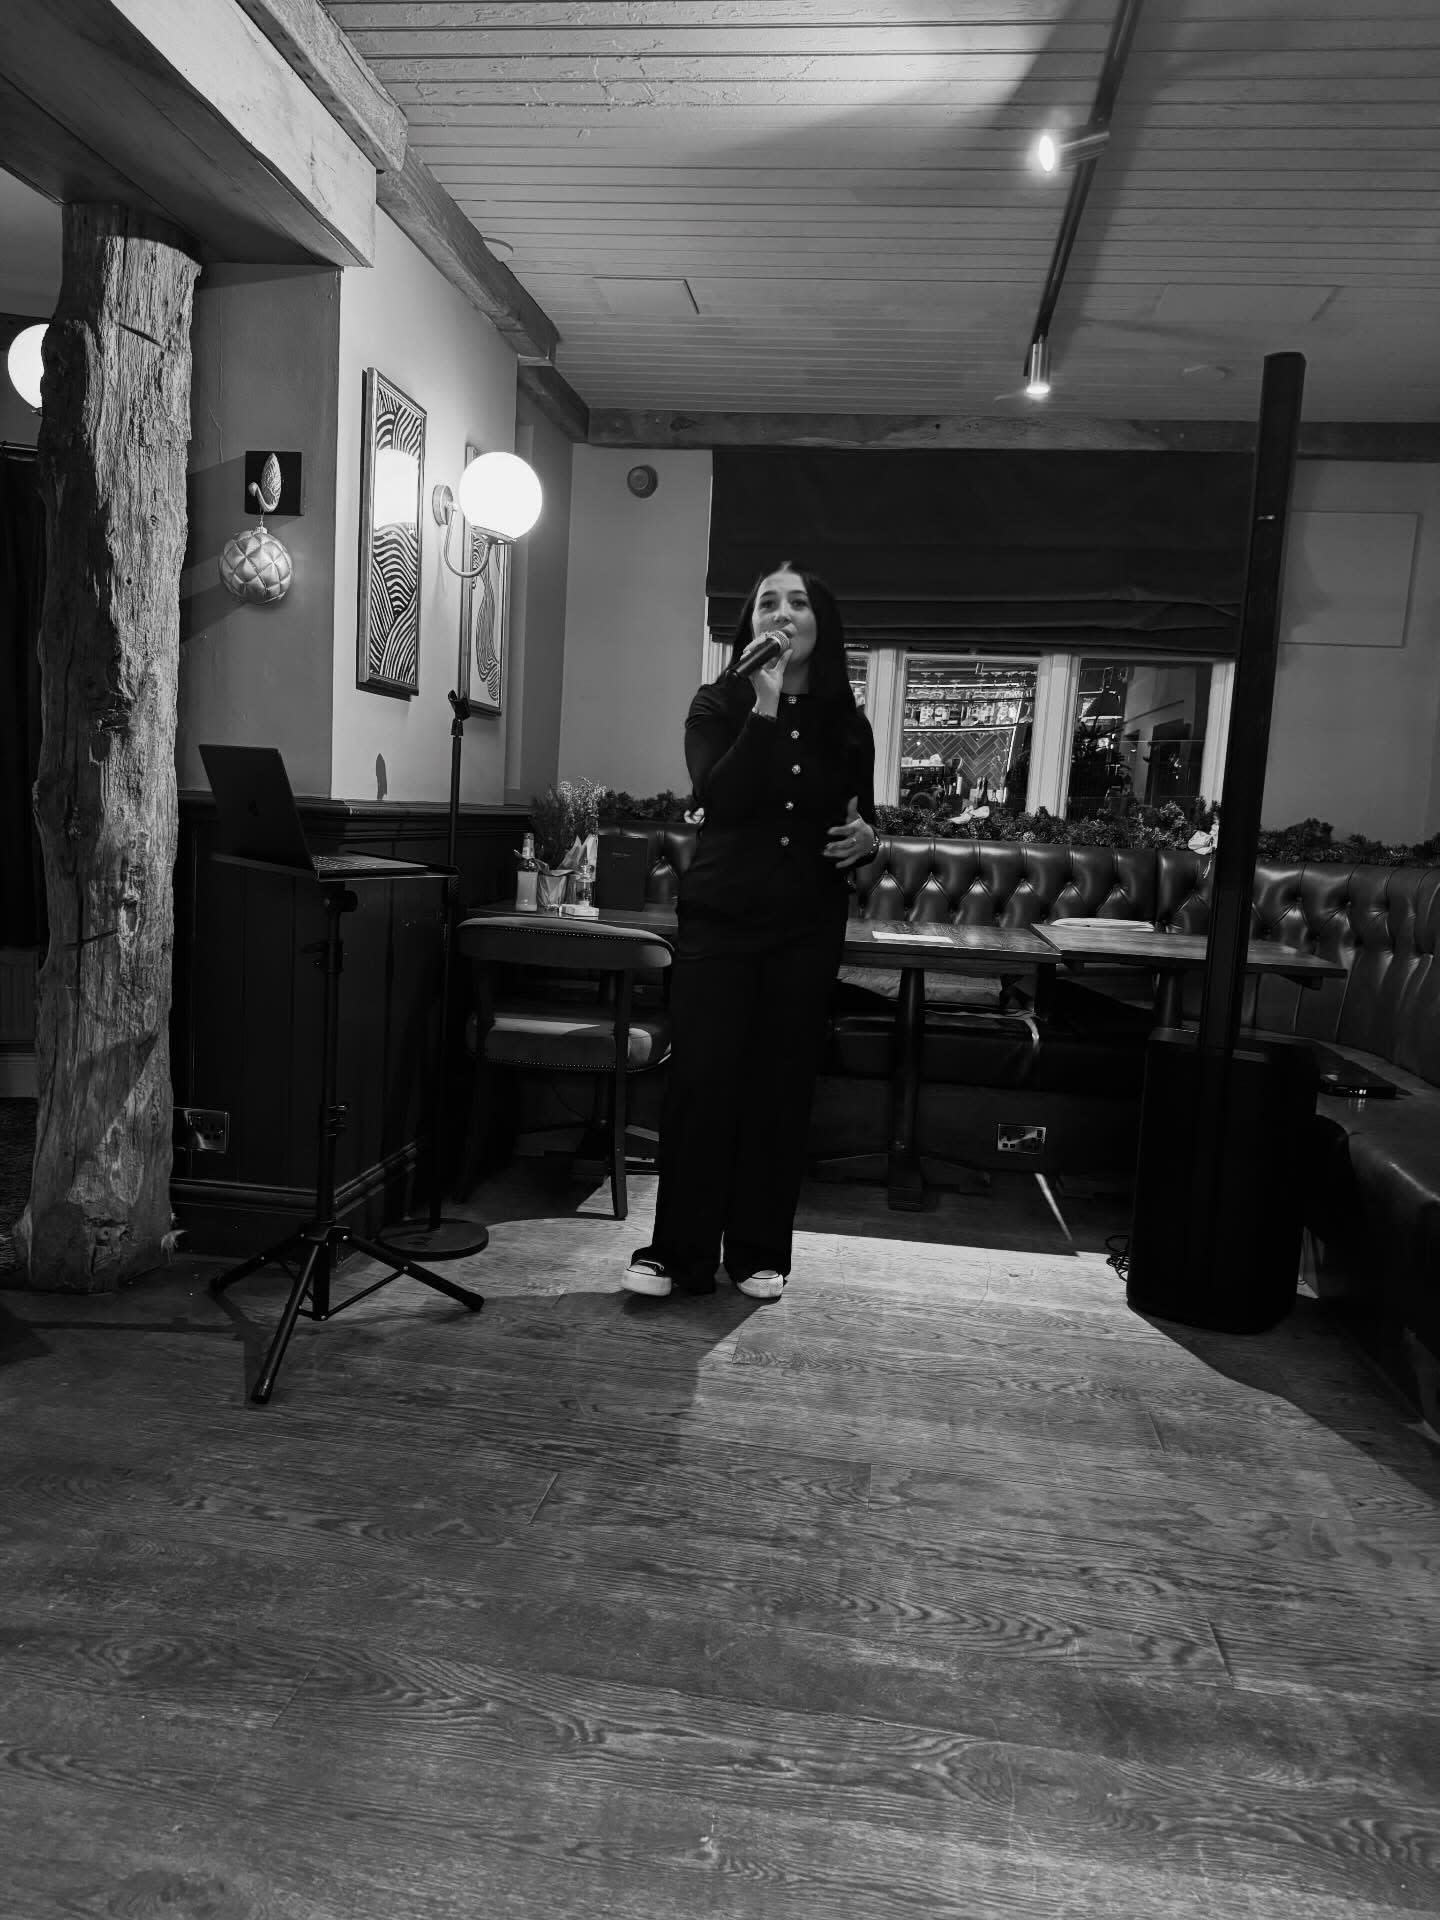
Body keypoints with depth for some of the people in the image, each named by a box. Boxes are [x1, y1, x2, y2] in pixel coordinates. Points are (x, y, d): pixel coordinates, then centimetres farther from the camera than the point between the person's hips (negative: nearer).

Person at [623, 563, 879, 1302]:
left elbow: (862, 817, 19)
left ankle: (759, 1251, 17)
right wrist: (764, 706, -22)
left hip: (807, 928, 2)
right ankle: (676, 1251, 8)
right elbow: (719, 800, -18)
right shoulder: (717, 706, 0)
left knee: (781, 1085, 5)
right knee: (700, 1079, -3)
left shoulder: (845, 723, 7)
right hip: (719, 919, -2)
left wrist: (865, 837, -5)